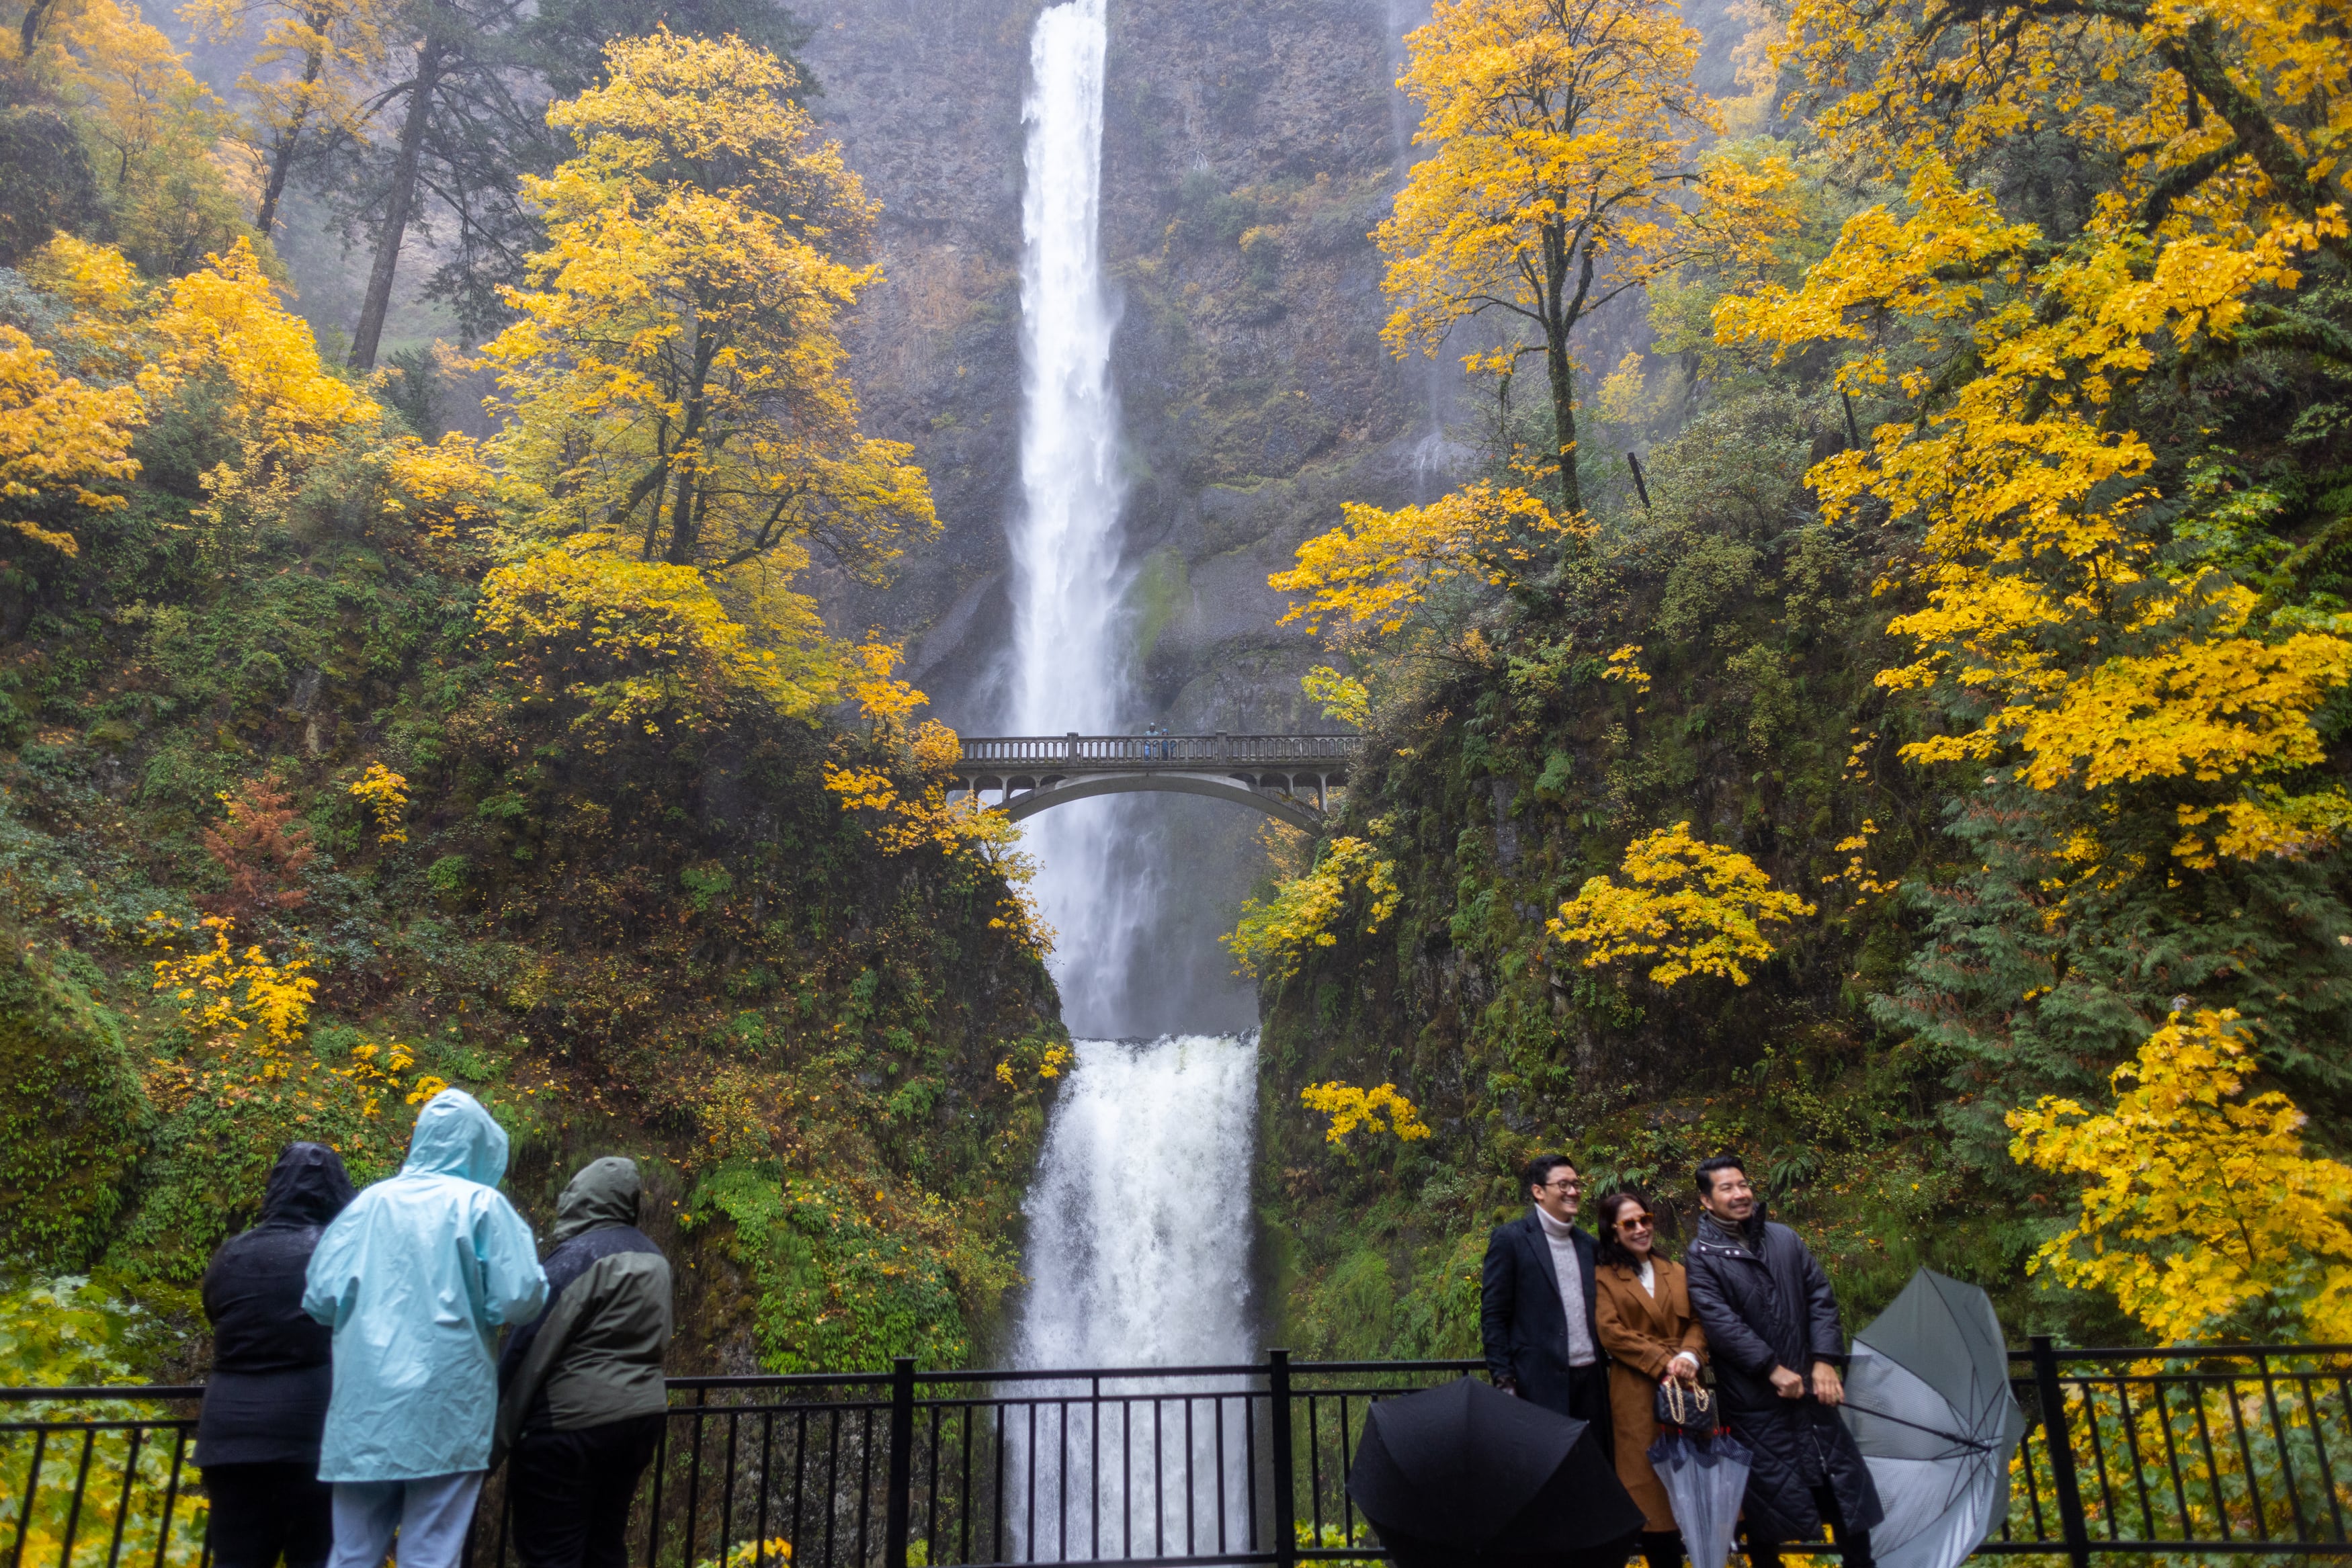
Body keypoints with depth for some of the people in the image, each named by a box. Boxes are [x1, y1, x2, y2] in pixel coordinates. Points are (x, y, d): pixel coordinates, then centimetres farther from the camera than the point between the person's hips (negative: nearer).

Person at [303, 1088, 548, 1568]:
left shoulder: (370, 1201, 5)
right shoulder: (481, 1203, -5)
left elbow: (321, 1298, 5)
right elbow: (520, 1300, -10)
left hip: (365, 1406, 4)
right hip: (445, 1410, -3)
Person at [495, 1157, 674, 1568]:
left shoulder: (578, 1256, -12)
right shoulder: (653, 1259, 11)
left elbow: (530, 1347, -11)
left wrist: (498, 1433, -5)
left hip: (575, 1422, -8)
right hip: (641, 1416, 8)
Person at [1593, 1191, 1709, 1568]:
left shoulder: (1676, 1272, 16)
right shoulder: (1605, 1278, 2)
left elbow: (1696, 1322, 9)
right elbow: (1612, 1333, -8)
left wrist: (1689, 1356, -11)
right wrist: (1663, 1364, -15)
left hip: (1683, 1386, 4)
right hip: (1637, 1391, -3)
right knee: (1650, 1479, -1)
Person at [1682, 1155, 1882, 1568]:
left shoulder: (1784, 1239, 6)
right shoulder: (1702, 1256, -7)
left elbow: (1821, 1297, 4)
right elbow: (1720, 1322, -15)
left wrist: (1825, 1360, -7)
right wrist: (1772, 1369, -19)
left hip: (1811, 1387, 4)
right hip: (1754, 1398, -4)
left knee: (1845, 1485, 10)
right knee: (1767, 1494, 7)